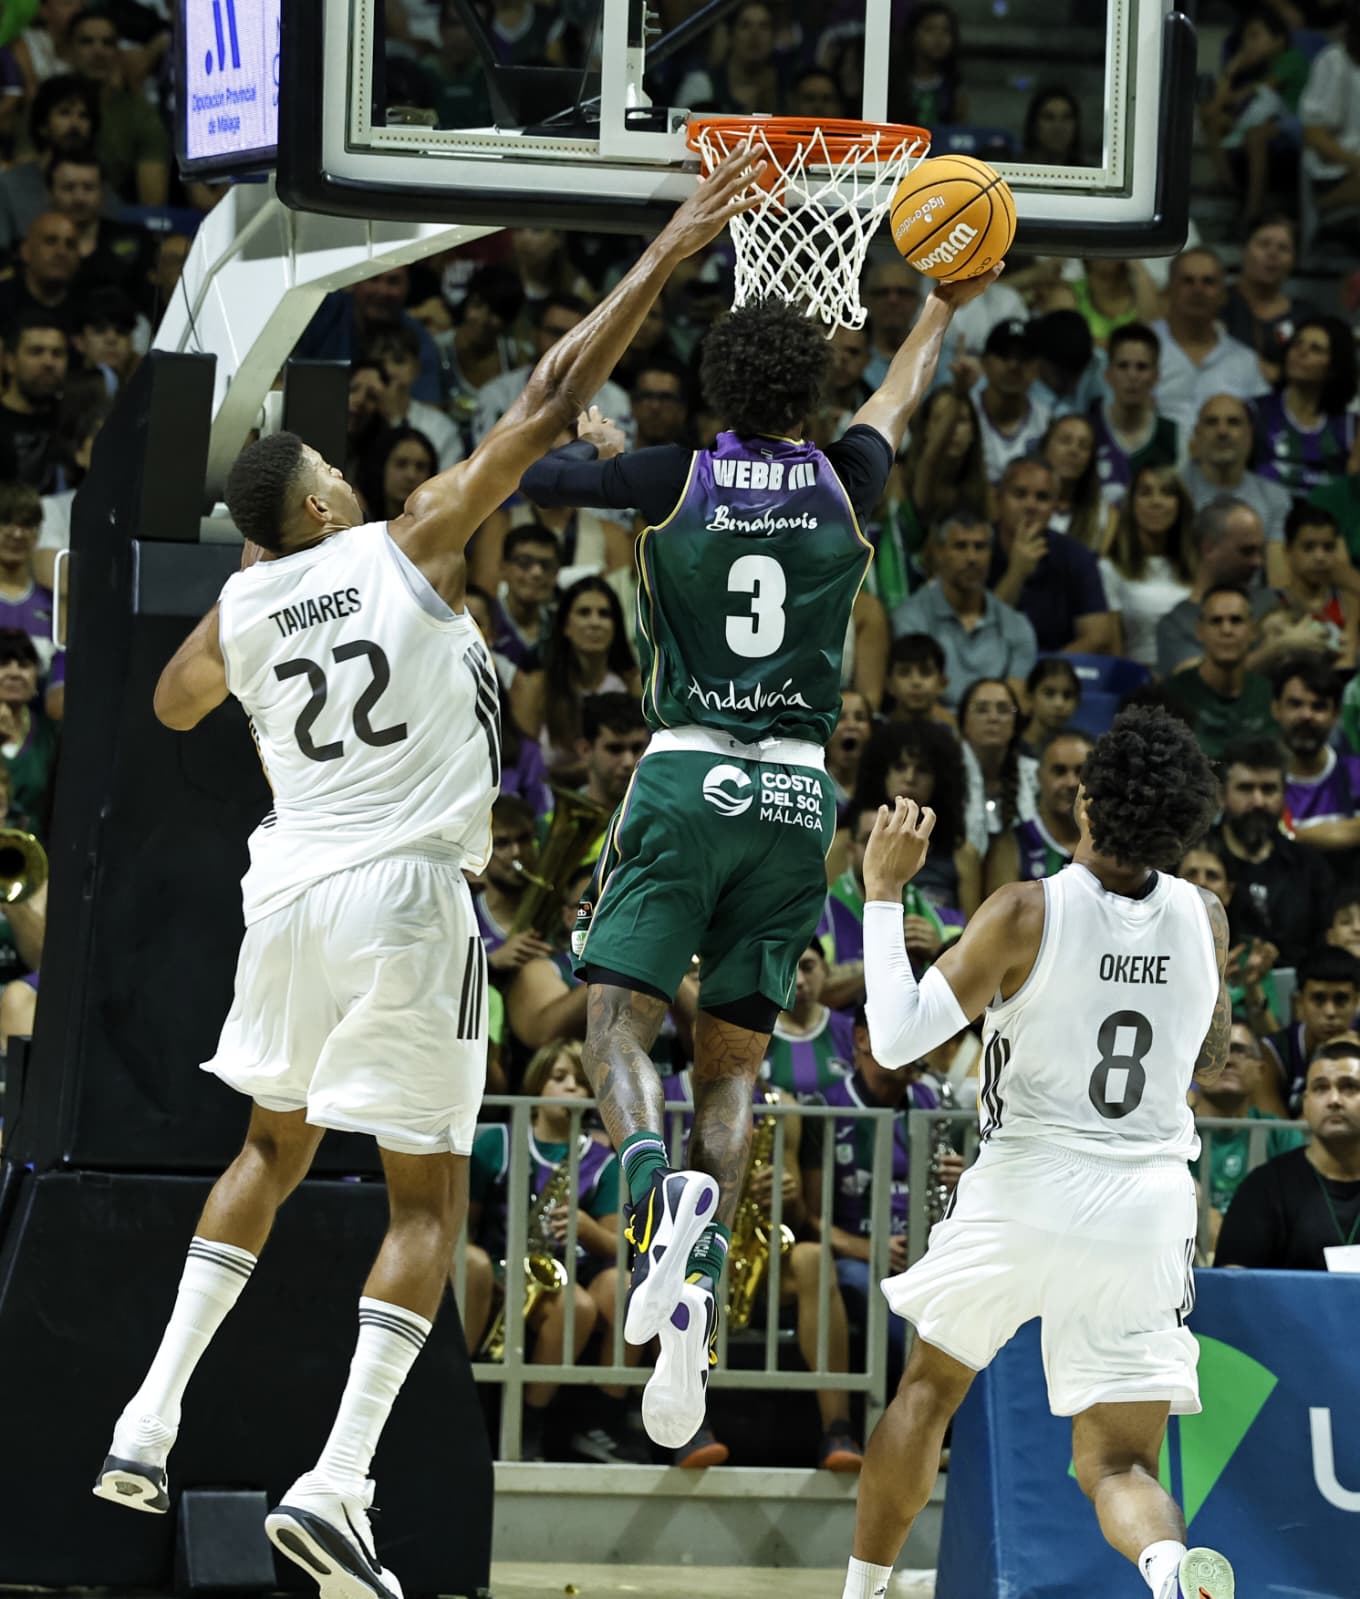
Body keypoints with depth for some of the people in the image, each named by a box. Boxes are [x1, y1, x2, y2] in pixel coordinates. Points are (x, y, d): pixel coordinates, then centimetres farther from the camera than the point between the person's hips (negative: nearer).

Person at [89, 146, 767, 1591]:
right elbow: (546, 406, -9)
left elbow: (173, 707, 29)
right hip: (405, 896, -5)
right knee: (427, 1200, 1)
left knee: (274, 1146, 26)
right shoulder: (403, 550, -7)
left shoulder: (241, 608, 5)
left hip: (287, 890, 5)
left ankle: (150, 1421, 20)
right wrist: (663, 260, -6)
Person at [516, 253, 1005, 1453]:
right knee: (733, 1060, 6)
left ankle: (662, 1188, -35)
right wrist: (944, 308, 47)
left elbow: (528, 476, 6)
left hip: (686, 780, -3)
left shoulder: (677, 478, -1)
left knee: (618, 1022, -4)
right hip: (798, 794, 3)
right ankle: (696, 1303, -9)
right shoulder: (844, 487, 7)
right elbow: (898, 400, 28)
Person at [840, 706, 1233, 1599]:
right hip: (1149, 1210, 2)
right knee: (1118, 1466, 3)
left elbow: (897, 1040, -14)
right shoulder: (1204, 920, 1)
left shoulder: (1027, 914, -12)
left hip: (1027, 1195, -2)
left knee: (930, 1388, 24)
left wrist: (884, 893, -7)